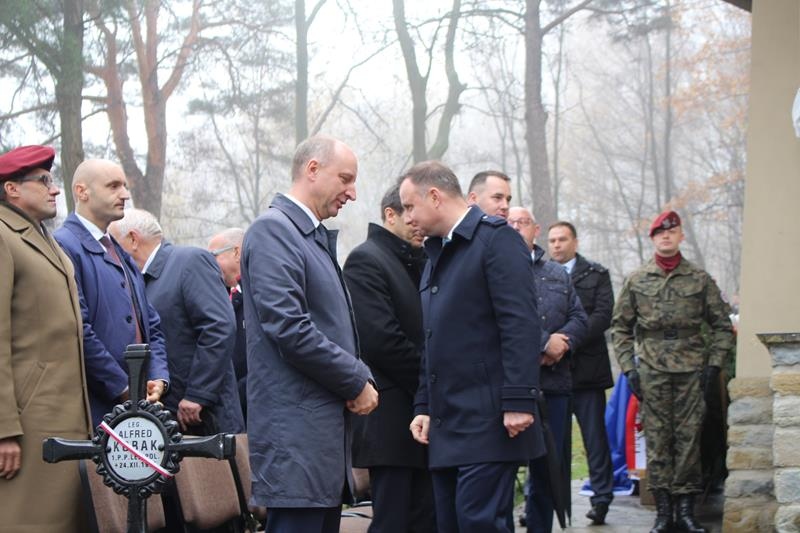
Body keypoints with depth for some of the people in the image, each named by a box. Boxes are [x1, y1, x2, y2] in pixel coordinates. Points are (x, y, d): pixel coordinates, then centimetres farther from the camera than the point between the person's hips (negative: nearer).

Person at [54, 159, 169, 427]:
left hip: (137, 404, 8)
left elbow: (151, 325, 21)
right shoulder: (64, 247, -8)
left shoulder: (122, 255, 21)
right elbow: (78, 331, -16)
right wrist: (124, 388, -13)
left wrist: (158, 378, 3)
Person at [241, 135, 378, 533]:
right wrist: (357, 382, -10)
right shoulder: (273, 231, -10)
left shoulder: (318, 237, 20)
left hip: (328, 424, 10)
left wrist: (363, 379, 5)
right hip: (296, 430, -10)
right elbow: (289, 329, -19)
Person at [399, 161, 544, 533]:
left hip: (488, 421, -8)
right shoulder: (436, 253, 21)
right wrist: (424, 406, 16)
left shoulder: (495, 237, -6)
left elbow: (521, 325, -15)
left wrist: (519, 401, -21)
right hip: (446, 425, 8)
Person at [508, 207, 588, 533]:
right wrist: (545, 342, -13)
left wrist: (562, 341, -8)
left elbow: (579, 319, 14)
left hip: (553, 384, 5)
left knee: (551, 467, 9)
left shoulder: (558, 274, 20)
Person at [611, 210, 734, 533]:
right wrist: (628, 368, 3)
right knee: (657, 439, -1)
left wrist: (714, 364, 0)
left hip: (691, 371, 0)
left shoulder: (700, 279, 6)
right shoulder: (636, 280, 8)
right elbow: (620, 327, 11)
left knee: (689, 437, -1)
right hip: (652, 372, 0)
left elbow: (722, 325, 9)